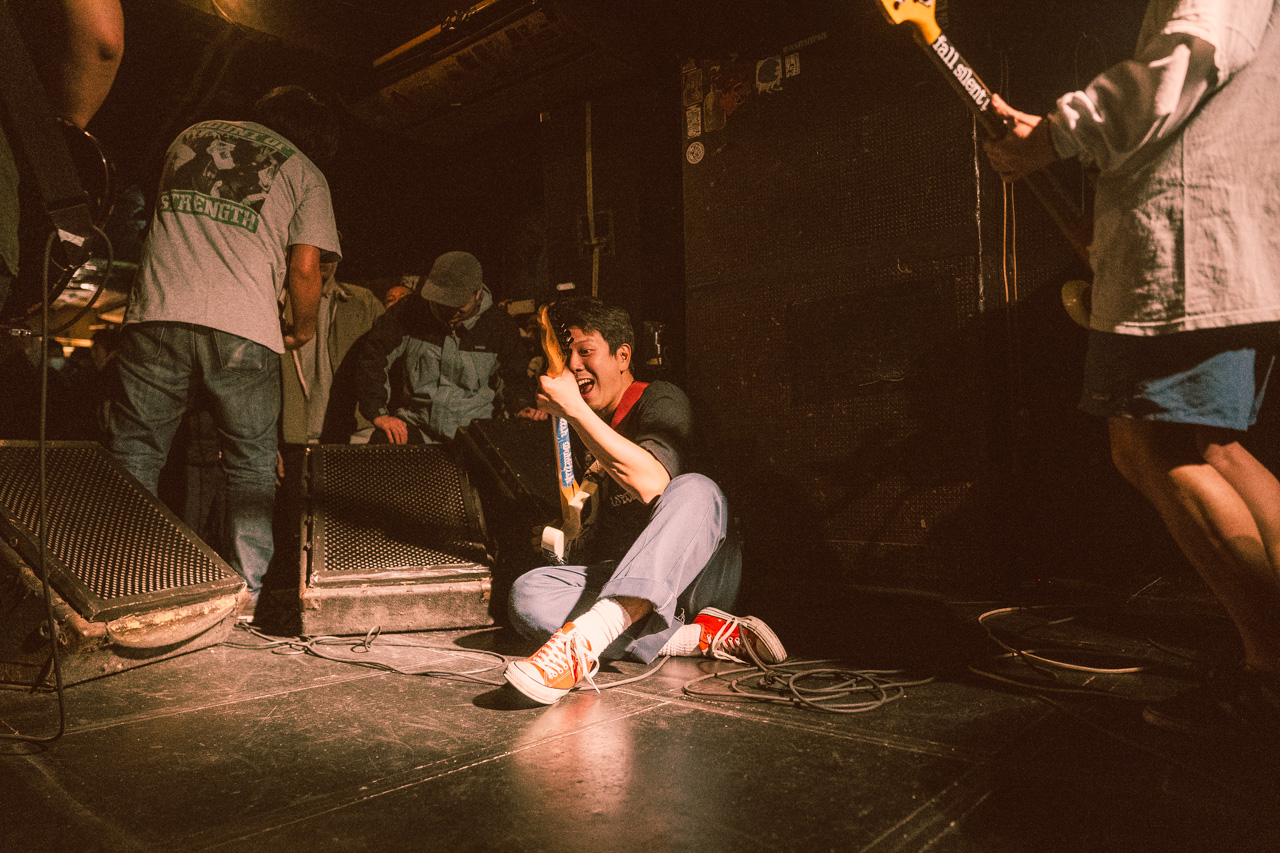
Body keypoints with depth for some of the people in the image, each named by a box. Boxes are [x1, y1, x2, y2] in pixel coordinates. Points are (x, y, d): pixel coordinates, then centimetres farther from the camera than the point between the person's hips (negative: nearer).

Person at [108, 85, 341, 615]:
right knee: (250, 466, 10)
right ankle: (246, 591, 11)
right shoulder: (304, 173, 11)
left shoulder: (191, 136, 24)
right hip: (243, 330, -2)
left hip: (157, 314, 3)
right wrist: (304, 327, 16)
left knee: (134, 455, 11)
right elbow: (304, 267, 0)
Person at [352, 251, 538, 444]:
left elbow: (512, 377, 15)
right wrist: (379, 413, -9)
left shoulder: (498, 325, 3)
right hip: (413, 426, -2)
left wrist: (523, 407, -6)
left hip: (471, 430, 2)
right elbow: (370, 358, 2)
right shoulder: (408, 313, -1)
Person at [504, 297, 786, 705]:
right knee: (529, 593, -23)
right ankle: (702, 635, -27)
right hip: (617, 581, 5)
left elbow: (651, 483, -26)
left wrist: (573, 409, -23)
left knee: (695, 490, -35)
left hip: (696, 575, -5)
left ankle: (586, 639, -51)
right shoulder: (581, 430, 17)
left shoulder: (660, 399, -4)